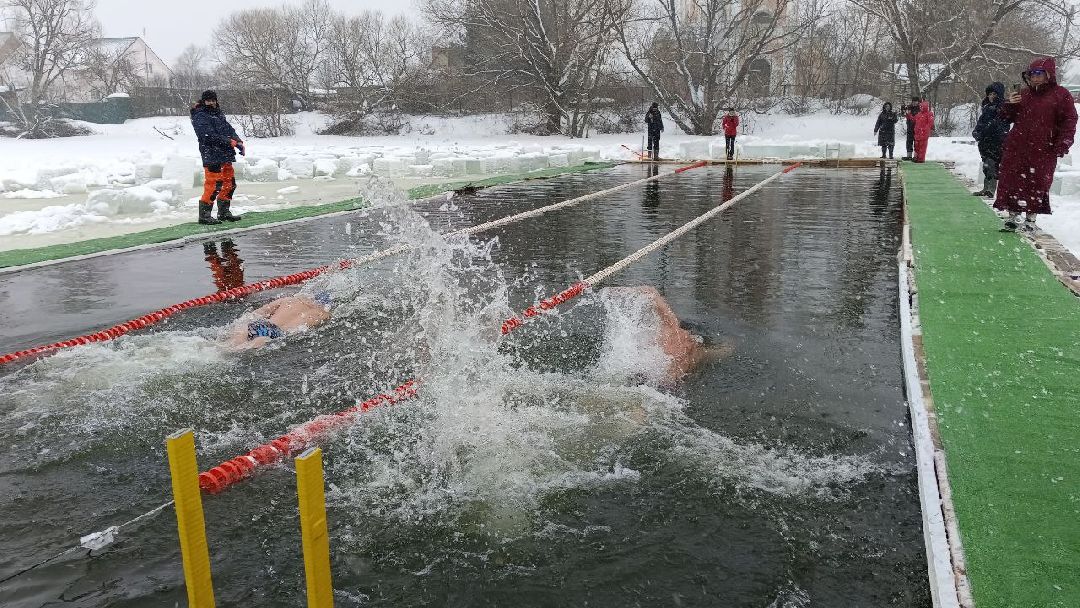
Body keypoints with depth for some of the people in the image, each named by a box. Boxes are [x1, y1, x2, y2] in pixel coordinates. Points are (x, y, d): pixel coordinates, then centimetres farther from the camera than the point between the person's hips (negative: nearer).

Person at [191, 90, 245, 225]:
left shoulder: (219, 114, 20)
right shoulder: (200, 116, -7)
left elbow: (229, 129, 16)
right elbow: (210, 135, -18)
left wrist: (238, 141, -3)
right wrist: (230, 142, -21)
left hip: (225, 156, 9)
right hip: (211, 157, -9)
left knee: (229, 183, 14)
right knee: (214, 185, -10)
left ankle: (224, 212, 26)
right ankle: (204, 215, -3)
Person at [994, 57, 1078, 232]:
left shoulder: (1060, 95, -1)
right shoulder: (1023, 93, 10)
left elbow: (1069, 122, -2)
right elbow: (1006, 118, 15)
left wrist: (1062, 145, -9)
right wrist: (1009, 105, -5)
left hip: (1043, 150, -3)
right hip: (1017, 147, 3)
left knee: (1038, 183, 2)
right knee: (1012, 180, 2)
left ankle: (1031, 217, 13)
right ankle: (1013, 215, 12)